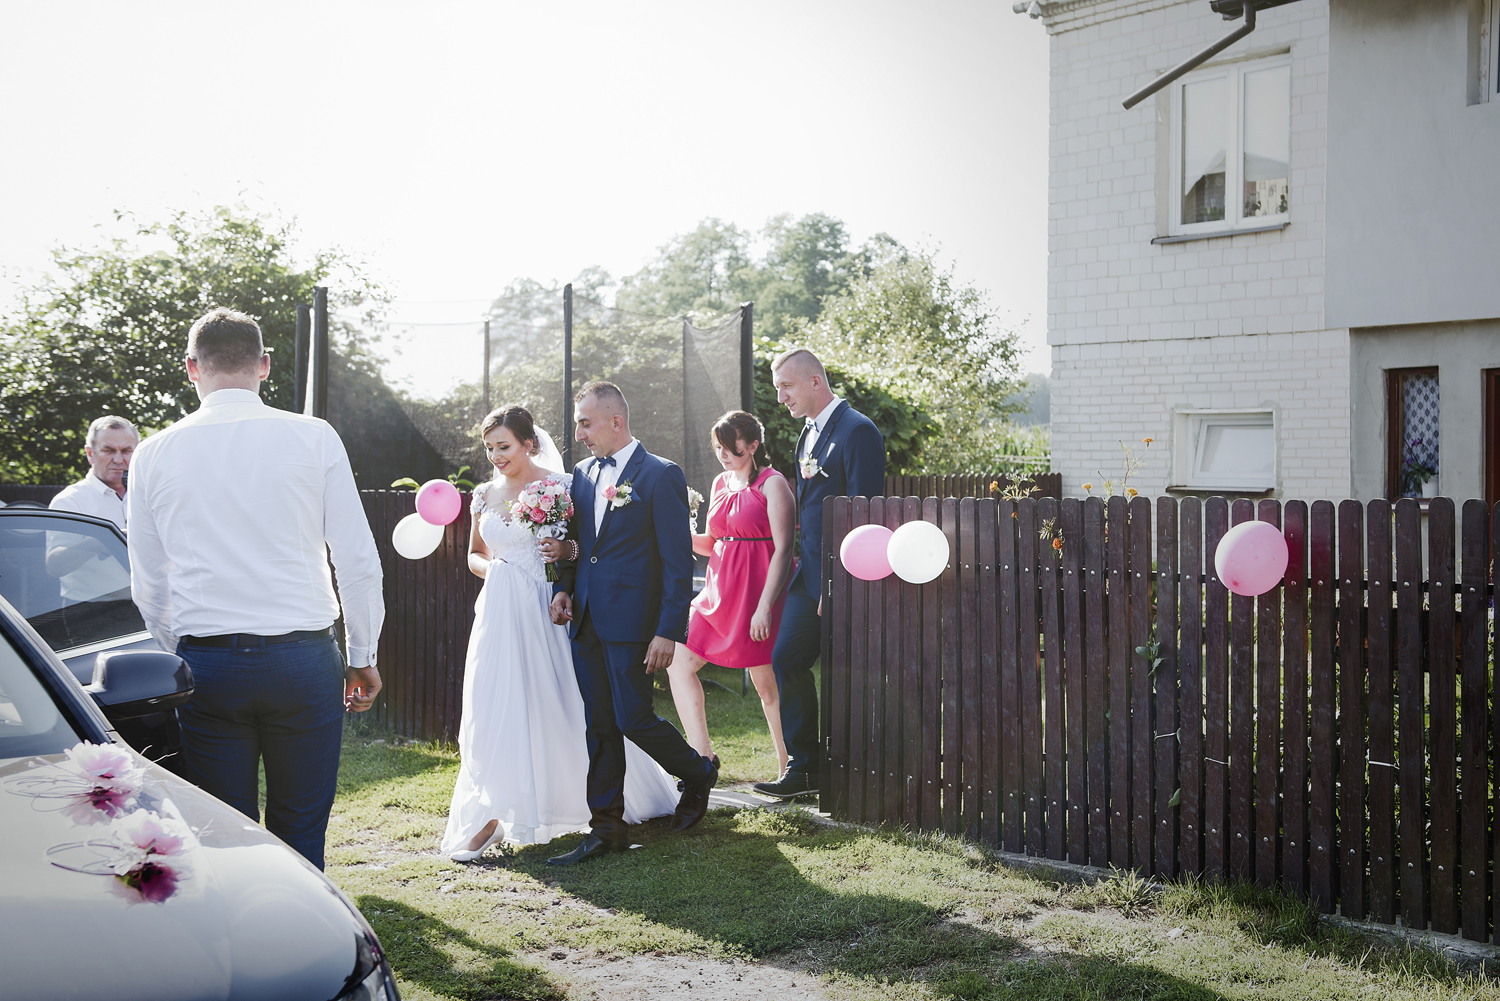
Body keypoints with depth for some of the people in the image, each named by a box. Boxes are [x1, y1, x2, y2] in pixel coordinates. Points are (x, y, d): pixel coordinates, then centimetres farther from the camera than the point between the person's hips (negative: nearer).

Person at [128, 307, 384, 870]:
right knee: (300, 839, 6)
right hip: (304, 658, -1)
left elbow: (148, 586, 11)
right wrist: (363, 657, 12)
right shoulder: (314, 438, -1)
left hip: (205, 663, 1)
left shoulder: (154, 455, 4)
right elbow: (358, 560, 0)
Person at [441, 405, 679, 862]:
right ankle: (490, 817, 6)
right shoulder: (485, 495, 9)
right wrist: (491, 568, -2)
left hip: (545, 612, -4)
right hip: (499, 613, 4)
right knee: (494, 710, 0)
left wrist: (564, 550, -22)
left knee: (556, 706, 0)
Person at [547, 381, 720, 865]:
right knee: (599, 726, 8)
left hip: (632, 621, -7)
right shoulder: (583, 473, 12)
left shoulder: (661, 476, -9)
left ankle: (699, 774, 22)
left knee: (632, 718, -5)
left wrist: (668, 631, -16)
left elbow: (678, 561, -11)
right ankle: (606, 828, 15)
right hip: (587, 621, 7)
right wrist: (563, 587, 4)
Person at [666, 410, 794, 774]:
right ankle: (702, 757, 2)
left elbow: (783, 549, -14)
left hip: (758, 591, -8)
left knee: (767, 684, -1)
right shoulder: (721, 483, 13)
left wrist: (764, 607, -20)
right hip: (720, 590, 8)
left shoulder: (772, 484, -9)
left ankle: (788, 769, 14)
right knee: (679, 661, -1)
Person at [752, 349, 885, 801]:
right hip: (810, 575, 9)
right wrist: (808, 566, 13)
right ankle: (804, 767, 10)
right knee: (786, 661, 3)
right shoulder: (808, 433, 16)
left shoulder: (857, 432, -13)